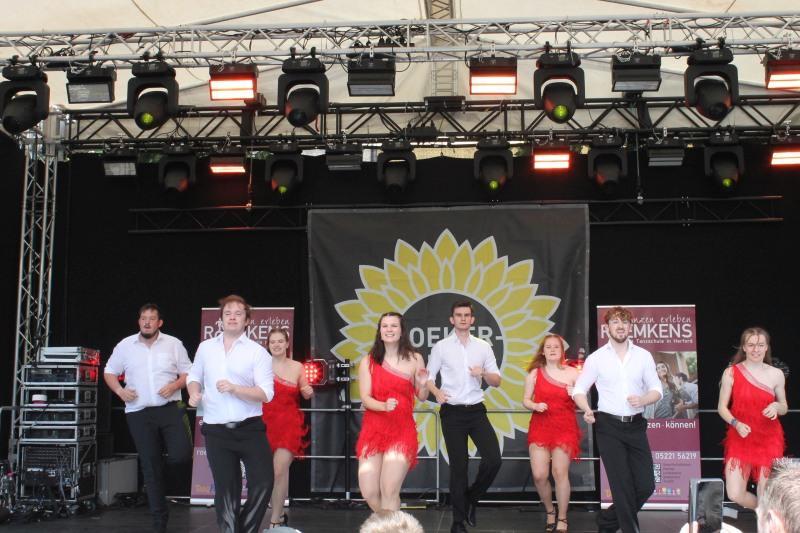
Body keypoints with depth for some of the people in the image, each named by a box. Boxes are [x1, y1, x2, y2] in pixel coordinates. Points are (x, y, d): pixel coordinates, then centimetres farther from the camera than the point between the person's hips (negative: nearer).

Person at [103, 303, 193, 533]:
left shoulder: (173, 344, 4)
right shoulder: (125, 345, 6)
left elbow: (188, 373, 7)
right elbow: (109, 372, 14)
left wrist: (175, 385, -12)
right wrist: (120, 390, -4)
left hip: (171, 408, -1)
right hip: (139, 413, 1)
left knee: (181, 457, -17)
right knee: (150, 467, 5)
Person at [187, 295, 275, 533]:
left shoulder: (258, 352, -4)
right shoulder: (205, 348, 8)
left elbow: (266, 393, -11)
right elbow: (194, 376, 21)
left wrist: (234, 389, -24)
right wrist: (194, 393, -1)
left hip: (250, 429, -2)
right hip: (216, 432, 2)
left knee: (263, 482, -8)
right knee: (225, 489, 6)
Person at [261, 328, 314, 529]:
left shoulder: (297, 367, 2)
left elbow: (305, 394, 15)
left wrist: (309, 392, -6)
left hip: (289, 424, 0)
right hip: (266, 423, 0)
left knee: (279, 470, -12)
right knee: (270, 473, 9)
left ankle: (275, 520, -2)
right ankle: (280, 514, 28)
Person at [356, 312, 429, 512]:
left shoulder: (414, 359, 4)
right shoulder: (368, 362, 3)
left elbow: (422, 397, 12)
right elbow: (365, 398, -4)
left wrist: (423, 385, -10)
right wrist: (384, 406, -23)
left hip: (402, 430, -1)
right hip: (373, 430, 2)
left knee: (389, 492, -14)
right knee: (369, 492, -2)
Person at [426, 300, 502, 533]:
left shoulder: (483, 346, 6)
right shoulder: (441, 347, 0)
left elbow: (497, 382, 8)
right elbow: (428, 377, 2)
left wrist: (484, 373, -13)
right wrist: (437, 392, -18)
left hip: (476, 410, 2)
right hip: (452, 413, -2)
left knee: (493, 459, -9)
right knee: (458, 465, 2)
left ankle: (471, 498, 17)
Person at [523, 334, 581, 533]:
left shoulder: (572, 373, 4)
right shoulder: (534, 373, 6)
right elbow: (525, 400, 8)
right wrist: (535, 406, -12)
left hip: (565, 427, -1)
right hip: (540, 426, 1)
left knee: (560, 472, -8)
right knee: (539, 475, -6)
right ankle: (549, 511, 21)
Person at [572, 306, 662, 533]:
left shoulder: (643, 356, 6)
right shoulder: (596, 358, 1)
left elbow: (656, 390, 6)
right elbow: (579, 389, 3)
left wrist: (643, 400, -16)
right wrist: (587, 410, -16)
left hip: (636, 426, 3)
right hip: (608, 426, -3)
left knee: (646, 485, 2)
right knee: (622, 485, -2)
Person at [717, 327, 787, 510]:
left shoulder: (776, 374, 0)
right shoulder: (731, 373, -5)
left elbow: (784, 408, 11)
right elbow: (722, 407, 0)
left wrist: (776, 407, -11)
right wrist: (736, 424, -17)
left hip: (768, 440, 1)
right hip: (740, 439, -1)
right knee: (735, 495, -5)